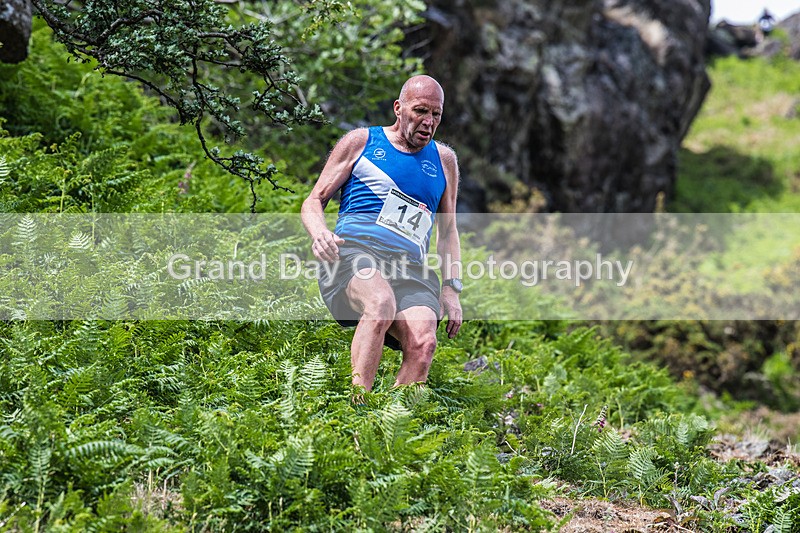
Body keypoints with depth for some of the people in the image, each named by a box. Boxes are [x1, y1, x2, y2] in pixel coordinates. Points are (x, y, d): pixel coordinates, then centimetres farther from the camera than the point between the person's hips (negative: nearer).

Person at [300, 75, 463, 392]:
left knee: (423, 343, -30)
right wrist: (319, 233, -10)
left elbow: (447, 232, 30)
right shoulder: (360, 142, 15)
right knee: (381, 302, -40)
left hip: (410, 270, 3)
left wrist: (451, 289, 15)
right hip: (353, 250, -3)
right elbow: (314, 202, 14)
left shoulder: (443, 160, 24)